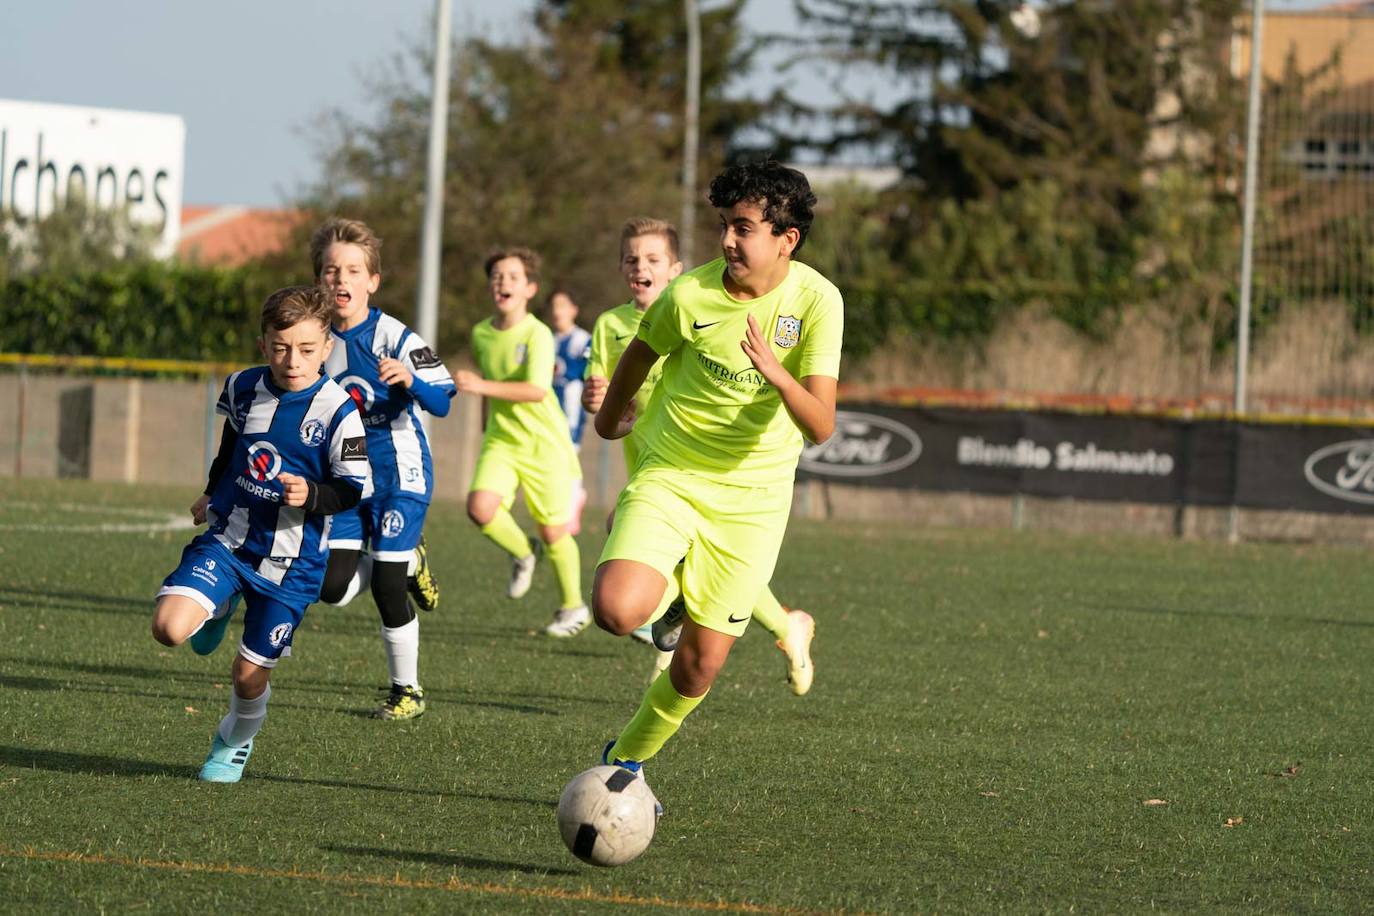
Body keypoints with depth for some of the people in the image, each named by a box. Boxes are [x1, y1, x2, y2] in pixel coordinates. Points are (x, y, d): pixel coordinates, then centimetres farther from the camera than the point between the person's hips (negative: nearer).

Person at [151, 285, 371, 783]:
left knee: (250, 673, 4)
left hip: (291, 561, -3)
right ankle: (220, 609, 16)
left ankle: (234, 744, 37)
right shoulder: (242, 388, -3)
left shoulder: (337, 410, -16)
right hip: (227, 539, 3)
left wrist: (311, 496, -31)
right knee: (169, 627, -20)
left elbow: (354, 488, -11)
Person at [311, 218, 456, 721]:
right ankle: (407, 561, 24)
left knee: (386, 586, -6)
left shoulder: (395, 337, -14)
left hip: (399, 472, -5)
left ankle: (407, 689, 14)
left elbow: (442, 402, -20)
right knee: (333, 587, -7)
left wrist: (409, 381, -38)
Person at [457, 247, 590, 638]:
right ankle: (522, 553, 10)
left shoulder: (537, 334, -16)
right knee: (480, 506, -21)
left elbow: (537, 390, -28)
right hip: (501, 442, 5)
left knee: (553, 532, 3)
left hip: (544, 444, -5)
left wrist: (482, 386, -34)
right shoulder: (481, 334, 4)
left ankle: (573, 607, 25)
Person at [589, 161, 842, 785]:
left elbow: (820, 427, -20)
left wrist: (778, 375, -39)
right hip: (670, 476, -1)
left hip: (753, 497, 1)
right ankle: (667, 592, 10)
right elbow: (640, 353, 9)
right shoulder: (690, 295, -14)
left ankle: (625, 760, 31)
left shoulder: (817, 301, -14)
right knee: (616, 611, -26)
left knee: (700, 666, 3)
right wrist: (611, 414, 26)